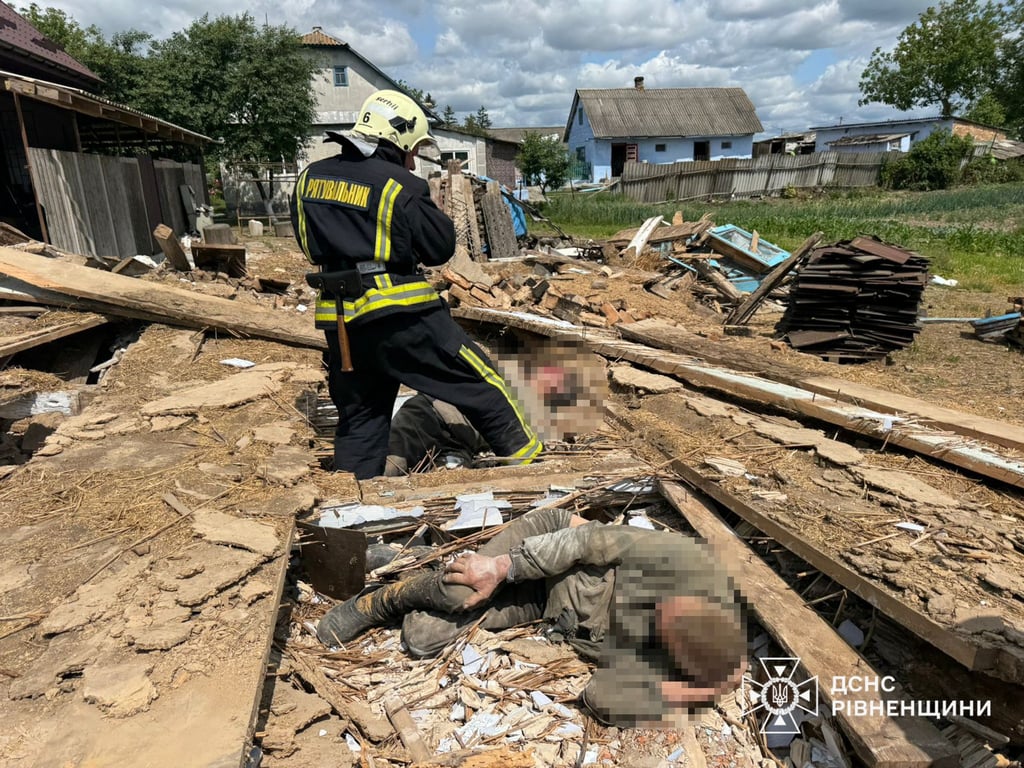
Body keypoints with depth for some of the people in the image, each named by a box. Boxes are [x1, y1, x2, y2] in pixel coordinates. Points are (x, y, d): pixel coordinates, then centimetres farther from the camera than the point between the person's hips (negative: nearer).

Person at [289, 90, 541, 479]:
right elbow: (441, 247, -3)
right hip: (399, 312, -6)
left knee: (358, 418, 17)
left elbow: (308, 242, 21)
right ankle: (527, 457, 14)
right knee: (478, 380, 6)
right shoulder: (399, 185, -8)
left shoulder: (310, 177, 11)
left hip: (340, 318, 6)